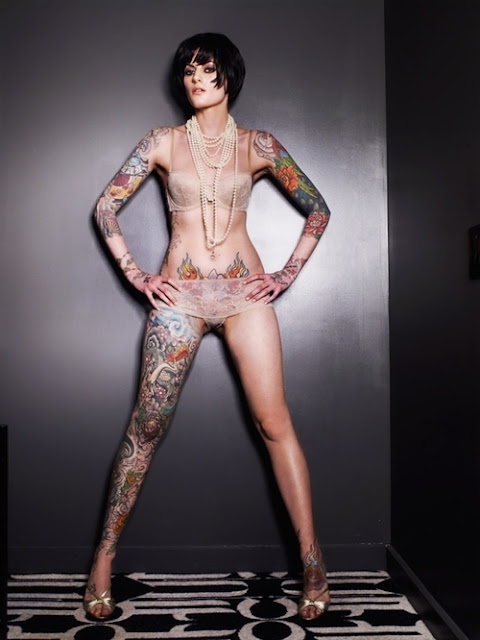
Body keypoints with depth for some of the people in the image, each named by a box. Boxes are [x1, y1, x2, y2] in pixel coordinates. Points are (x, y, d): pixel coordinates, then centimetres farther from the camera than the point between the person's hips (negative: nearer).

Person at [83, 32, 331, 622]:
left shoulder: (258, 146, 10)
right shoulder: (163, 143, 9)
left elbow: (317, 210, 15)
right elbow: (105, 208, 9)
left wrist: (289, 273, 6)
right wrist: (137, 276, 1)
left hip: (245, 292, 0)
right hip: (179, 294, 0)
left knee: (275, 423, -6)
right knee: (146, 427, -1)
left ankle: (313, 564, 6)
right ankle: (104, 557, 15)